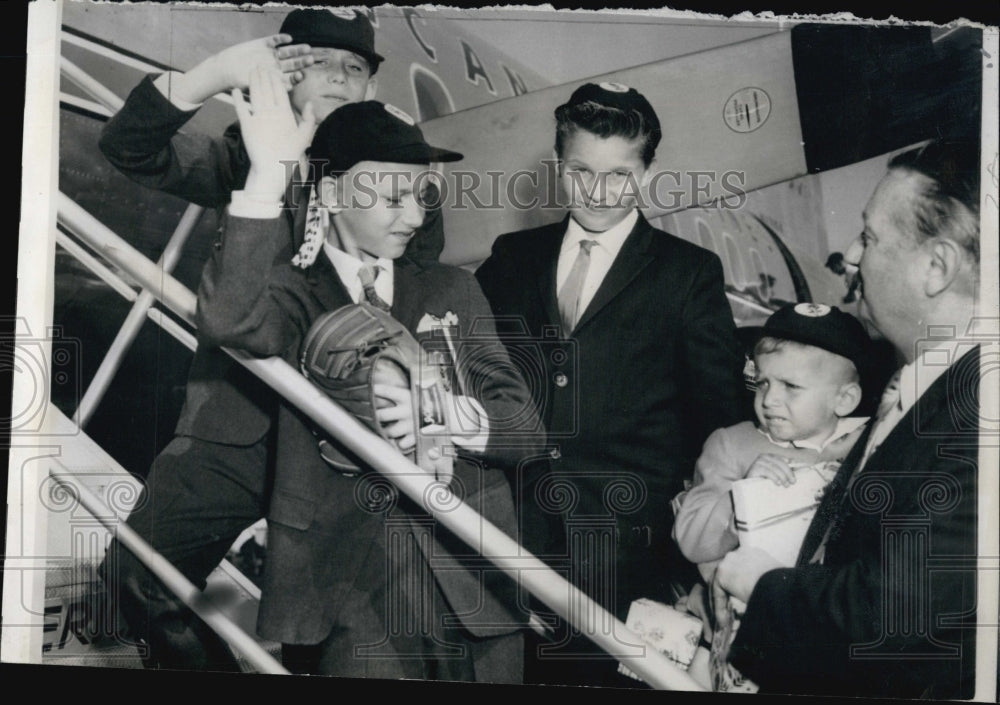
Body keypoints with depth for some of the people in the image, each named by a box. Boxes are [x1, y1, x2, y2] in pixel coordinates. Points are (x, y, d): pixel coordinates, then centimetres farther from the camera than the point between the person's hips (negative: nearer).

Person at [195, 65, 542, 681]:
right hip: (354, 603, -3)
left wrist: (454, 414, -16)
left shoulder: (452, 291, 12)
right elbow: (228, 321, -22)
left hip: (478, 591, 4)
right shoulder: (296, 295, 2)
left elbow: (526, 426, 5)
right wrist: (267, 182, -25)